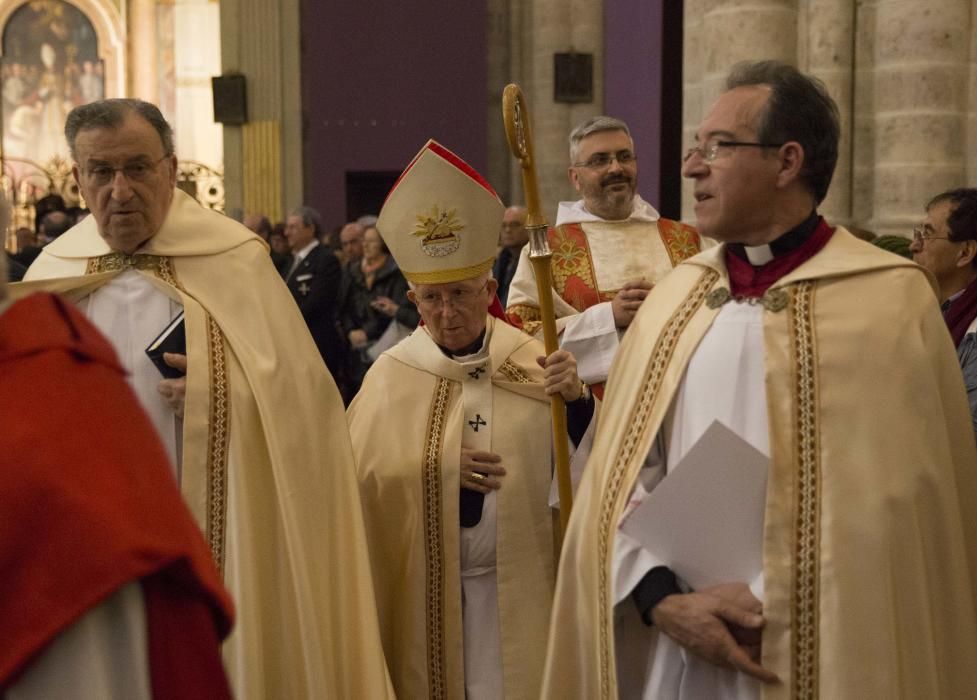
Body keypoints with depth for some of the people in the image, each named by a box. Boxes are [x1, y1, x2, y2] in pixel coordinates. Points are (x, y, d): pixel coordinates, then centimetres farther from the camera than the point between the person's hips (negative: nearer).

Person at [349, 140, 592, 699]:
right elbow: (357, 475, -2)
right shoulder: (390, 374, -2)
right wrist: (431, 467, -15)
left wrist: (577, 402, -22)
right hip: (422, 589, 0)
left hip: (514, 588, 0)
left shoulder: (532, 361, -4)